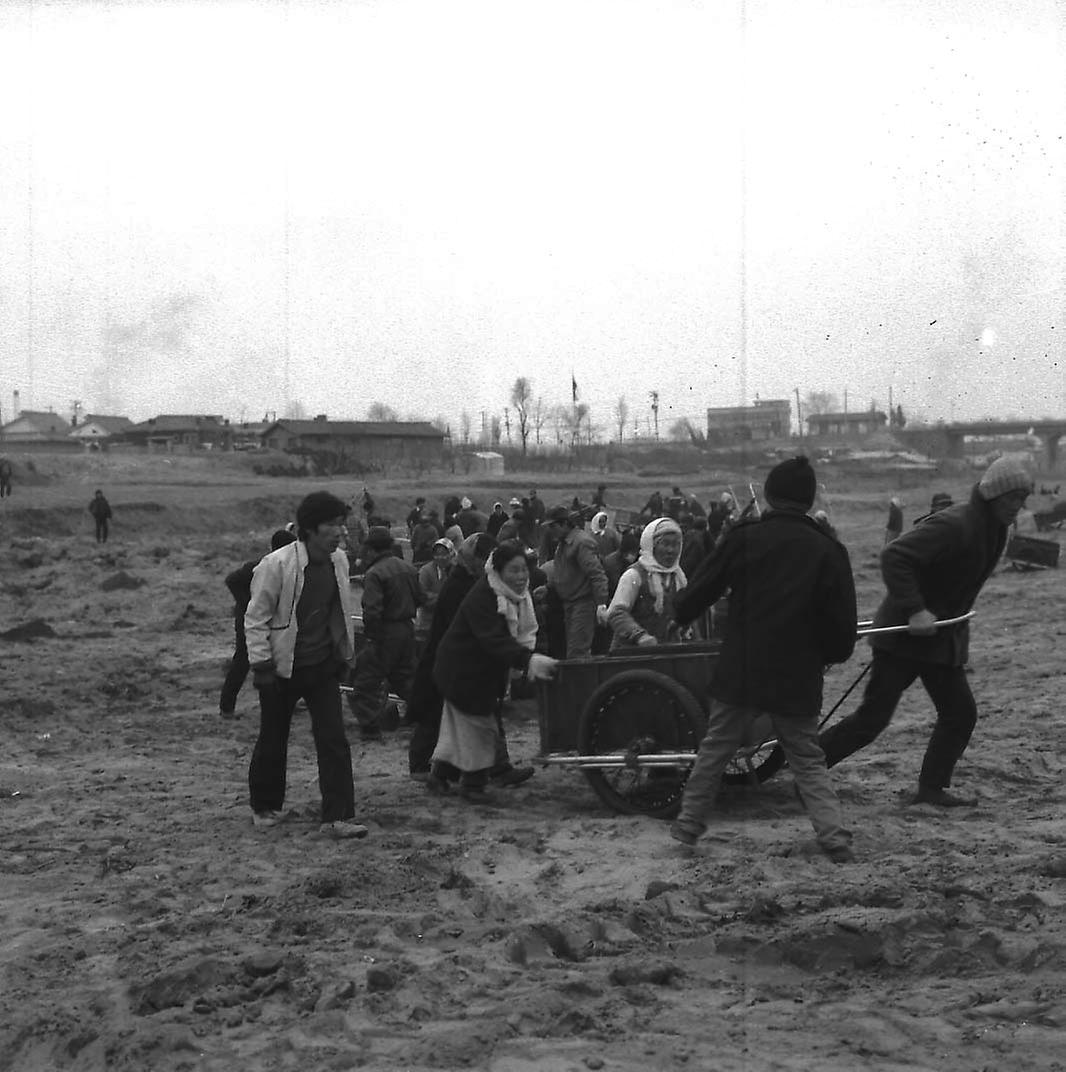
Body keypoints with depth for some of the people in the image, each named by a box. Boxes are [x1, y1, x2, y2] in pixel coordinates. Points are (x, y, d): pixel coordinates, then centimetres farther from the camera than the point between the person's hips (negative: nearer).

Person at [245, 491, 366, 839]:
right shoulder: (277, 565, -19)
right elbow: (256, 617, -12)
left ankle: (337, 816, -1)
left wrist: (344, 655, 15)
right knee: (273, 739, 10)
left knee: (333, 739, -3)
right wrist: (261, 664, -13)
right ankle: (264, 807, 30)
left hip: (323, 667, 5)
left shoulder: (339, 561, 0)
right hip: (283, 667, -4)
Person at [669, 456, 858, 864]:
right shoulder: (828, 551, -3)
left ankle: (689, 824, 23)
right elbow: (843, 626, -2)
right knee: (808, 760, 13)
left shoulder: (744, 538, -6)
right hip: (798, 679, 1)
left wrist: (680, 618, 21)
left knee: (714, 749, 15)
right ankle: (834, 838, 0)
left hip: (741, 673, -1)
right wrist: (828, 655, 18)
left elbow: (699, 591, 0)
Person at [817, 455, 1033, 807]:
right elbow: (894, 556, -30)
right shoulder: (953, 525, -23)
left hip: (944, 637, 9)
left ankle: (932, 788, 18)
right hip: (904, 634, -9)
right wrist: (914, 610, -33)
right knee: (873, 717, -6)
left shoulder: (995, 529, 7)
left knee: (961, 715, 7)